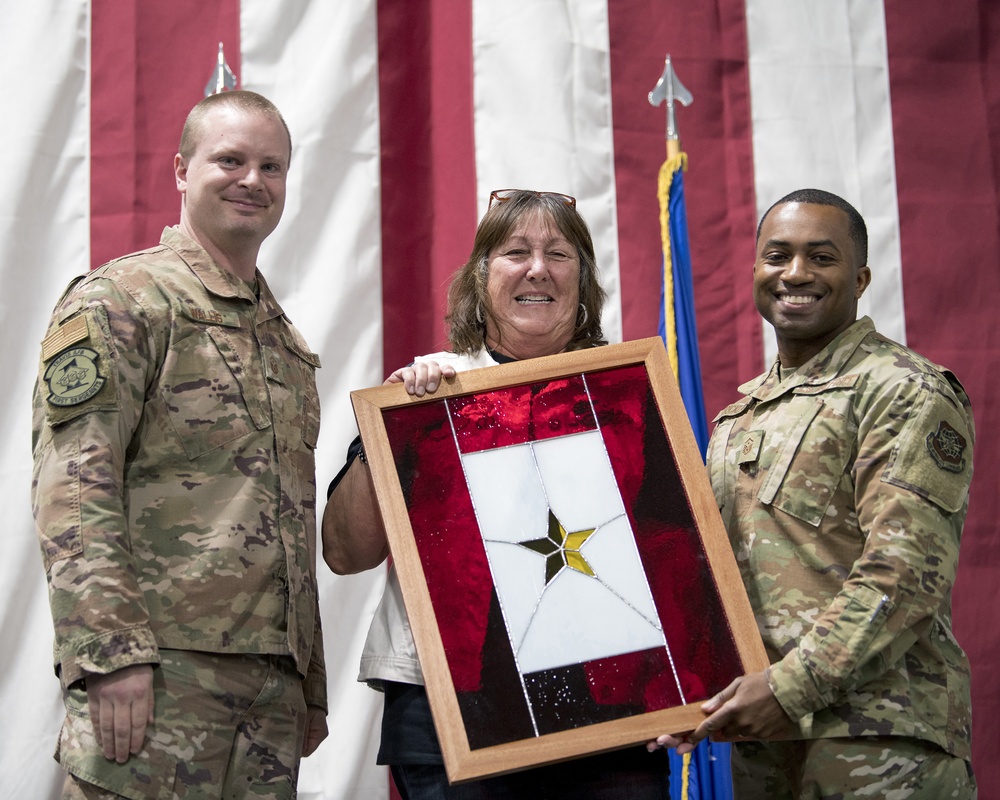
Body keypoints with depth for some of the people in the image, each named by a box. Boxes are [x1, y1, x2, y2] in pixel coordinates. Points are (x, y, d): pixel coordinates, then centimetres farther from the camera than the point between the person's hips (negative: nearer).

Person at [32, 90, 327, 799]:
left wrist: (311, 686, 20)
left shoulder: (287, 341, 22)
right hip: (159, 667, -7)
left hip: (274, 674, 7)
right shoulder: (119, 300, -2)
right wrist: (112, 651, -21)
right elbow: (72, 487, -12)